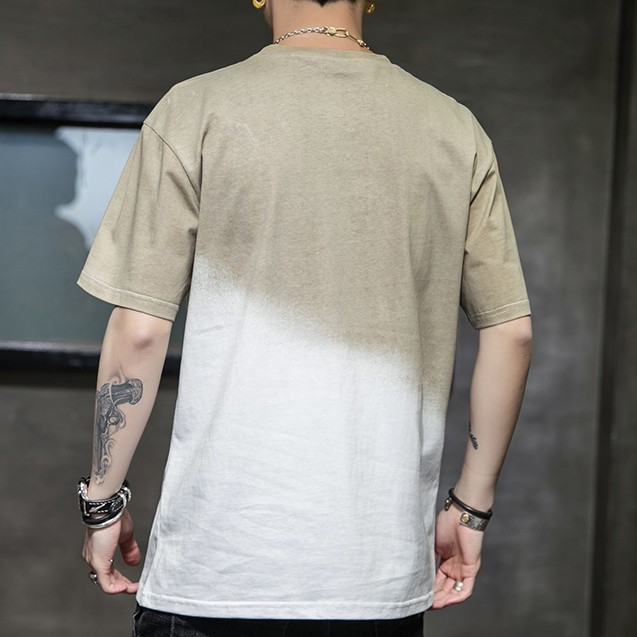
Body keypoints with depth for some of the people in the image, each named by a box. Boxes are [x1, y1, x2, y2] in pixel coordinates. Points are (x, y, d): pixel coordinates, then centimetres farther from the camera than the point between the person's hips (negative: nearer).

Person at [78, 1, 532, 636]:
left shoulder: (196, 111, -4)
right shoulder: (456, 129, 4)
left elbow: (138, 331, -6)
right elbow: (511, 332, 5)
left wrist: (101, 500, 6)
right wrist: (471, 509, 14)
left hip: (218, 563, -2)